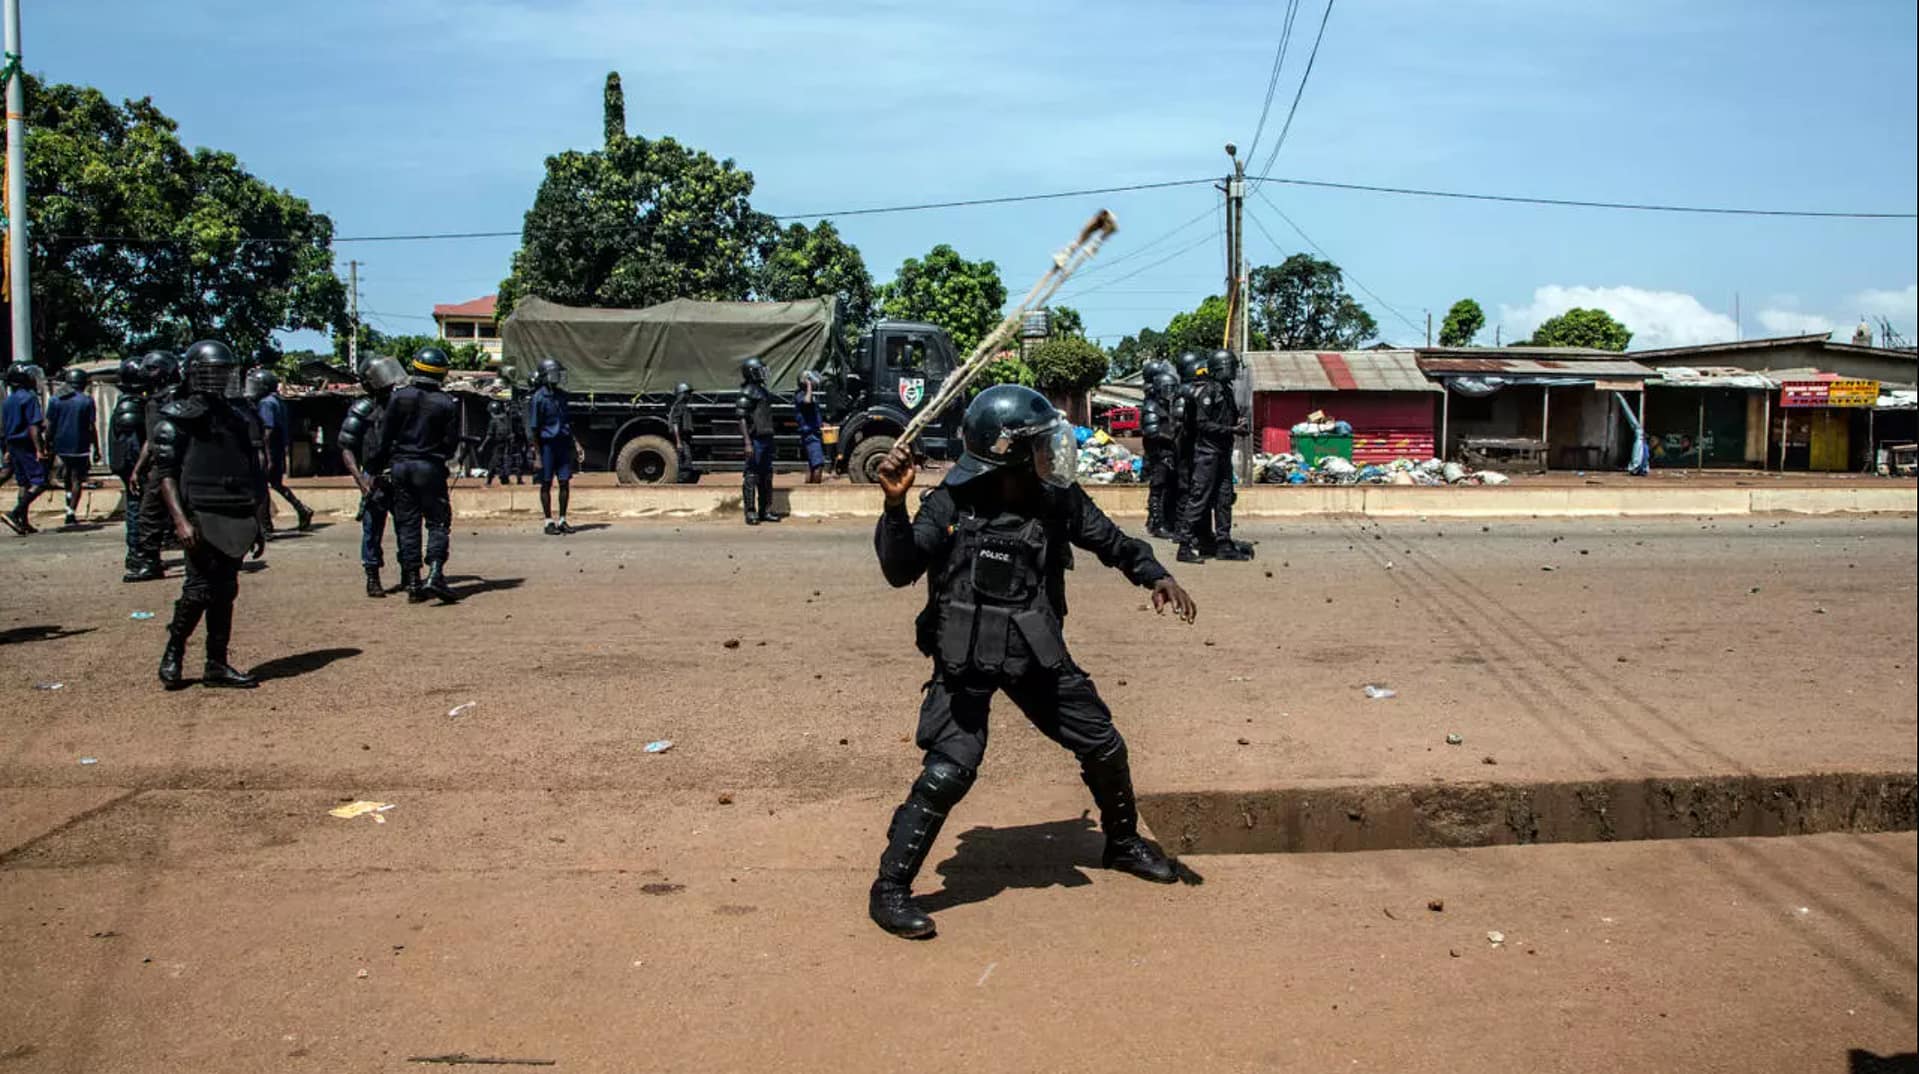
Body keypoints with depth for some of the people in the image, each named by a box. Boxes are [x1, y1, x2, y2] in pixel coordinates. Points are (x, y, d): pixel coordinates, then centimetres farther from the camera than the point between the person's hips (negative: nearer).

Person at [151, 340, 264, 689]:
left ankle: (217, 665, 13)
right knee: (200, 589, -8)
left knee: (225, 593, 8)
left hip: (235, 519, 7)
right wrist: (180, 520, -20)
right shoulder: (178, 418, -4)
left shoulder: (237, 419, 17)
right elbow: (164, 473, -10)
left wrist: (256, 525, 19)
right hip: (202, 518, -7)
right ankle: (172, 653, 11)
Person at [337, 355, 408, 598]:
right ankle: (372, 579, 10)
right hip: (375, 480, -4)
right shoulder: (362, 410, -4)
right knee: (372, 530, 1)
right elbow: (346, 450, -5)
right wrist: (361, 480, -15)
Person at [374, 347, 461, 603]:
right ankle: (434, 575, -13)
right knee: (438, 523, 3)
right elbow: (451, 443, -3)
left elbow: (385, 436, 1)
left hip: (400, 466, 3)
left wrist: (378, 467, 10)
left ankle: (412, 582, 9)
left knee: (407, 525, 8)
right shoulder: (447, 404, -6)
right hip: (430, 467, -3)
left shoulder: (398, 397, 0)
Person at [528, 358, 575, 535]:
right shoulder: (539, 397, -9)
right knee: (546, 484, 2)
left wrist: (574, 442, 10)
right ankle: (549, 522, 8)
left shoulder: (561, 395, 10)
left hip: (563, 444, 6)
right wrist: (537, 455, -12)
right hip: (547, 445, -6)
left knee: (565, 482, 4)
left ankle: (562, 520, 14)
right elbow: (534, 429, -9)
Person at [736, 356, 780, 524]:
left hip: (766, 439, 9)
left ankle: (765, 511, 19)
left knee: (766, 475, 12)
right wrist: (747, 443, -23)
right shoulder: (747, 393, -11)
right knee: (751, 475, -6)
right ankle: (750, 512, -4)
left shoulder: (764, 391, 16)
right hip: (755, 440, -9)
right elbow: (742, 419, -16)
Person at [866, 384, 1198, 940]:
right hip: (967, 657, -5)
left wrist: (1156, 576, -6)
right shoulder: (953, 504, -16)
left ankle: (1123, 844, 42)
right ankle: (890, 889, 2)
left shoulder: (1058, 499, -4)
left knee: (1104, 746, 14)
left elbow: (1110, 540, 9)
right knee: (948, 771, -15)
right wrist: (895, 505, -33)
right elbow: (900, 571, -19)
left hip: (1038, 651, 5)